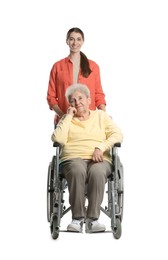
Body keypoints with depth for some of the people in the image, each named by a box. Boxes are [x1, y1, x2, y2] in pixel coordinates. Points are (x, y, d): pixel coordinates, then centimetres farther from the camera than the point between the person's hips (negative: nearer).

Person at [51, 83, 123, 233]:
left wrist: (101, 147, -9)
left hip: (99, 160, 0)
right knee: (77, 171, -37)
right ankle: (77, 218, -33)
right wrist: (69, 116, 5)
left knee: (97, 172, -37)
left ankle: (93, 219, -36)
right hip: (73, 159, 0)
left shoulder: (101, 116, 21)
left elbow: (117, 135, 7)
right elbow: (58, 139, 0)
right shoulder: (66, 119, 20)